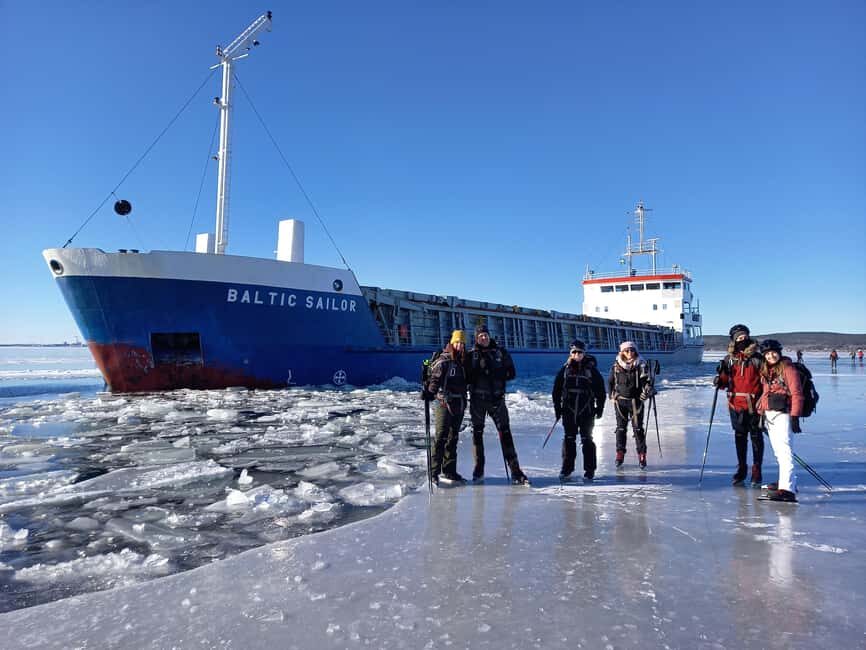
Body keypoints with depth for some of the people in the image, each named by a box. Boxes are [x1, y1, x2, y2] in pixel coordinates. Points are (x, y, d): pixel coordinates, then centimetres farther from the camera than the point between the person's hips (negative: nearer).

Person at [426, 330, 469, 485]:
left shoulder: (463, 362, 14)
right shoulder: (443, 360, -8)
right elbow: (435, 378, -16)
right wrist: (430, 392, -30)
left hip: (460, 404, 7)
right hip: (445, 403, -7)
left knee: (453, 438, 12)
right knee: (441, 437, -8)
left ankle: (449, 471, 21)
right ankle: (434, 472, -2)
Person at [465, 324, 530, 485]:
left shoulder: (500, 352, 6)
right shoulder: (471, 355, 5)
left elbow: (511, 373, 5)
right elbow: (467, 376, 0)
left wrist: (494, 373, -8)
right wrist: (479, 369, -16)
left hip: (496, 398, 0)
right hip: (477, 399, 1)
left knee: (505, 432, -5)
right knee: (477, 432, 8)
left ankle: (515, 471, -4)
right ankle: (479, 469, 21)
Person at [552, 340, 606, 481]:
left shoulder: (591, 369, -1)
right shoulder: (565, 369, 3)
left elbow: (600, 390, 3)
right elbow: (557, 389, 8)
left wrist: (600, 408, 2)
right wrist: (557, 406, 5)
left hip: (586, 411, -1)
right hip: (568, 410, 2)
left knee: (586, 439, 4)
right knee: (569, 439, 5)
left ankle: (589, 469, 13)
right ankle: (567, 469, 13)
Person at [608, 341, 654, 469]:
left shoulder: (641, 365, -3)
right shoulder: (616, 366, 2)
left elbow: (646, 381, -6)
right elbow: (610, 381, 13)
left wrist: (649, 390, -26)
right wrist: (612, 396, 8)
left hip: (636, 401, -1)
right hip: (620, 401, 2)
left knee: (638, 428, -1)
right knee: (621, 428, 7)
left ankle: (642, 455, 6)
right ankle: (620, 454, 14)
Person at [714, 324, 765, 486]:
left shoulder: (757, 358, -1)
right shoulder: (729, 359, 6)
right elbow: (726, 379, 11)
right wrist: (719, 381, -12)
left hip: (754, 404, -3)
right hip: (736, 404, 3)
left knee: (756, 437, 5)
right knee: (740, 437, 12)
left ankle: (757, 471, 17)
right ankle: (741, 469, 24)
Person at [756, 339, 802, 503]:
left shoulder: (788, 369, -5)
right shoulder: (765, 371, 16)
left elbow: (797, 394, -9)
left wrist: (795, 416, -15)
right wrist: (760, 412, 20)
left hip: (782, 414, -8)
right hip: (768, 414, 8)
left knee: (784, 451, -17)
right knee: (778, 452, 14)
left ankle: (787, 489, -24)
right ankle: (790, 481, 28)